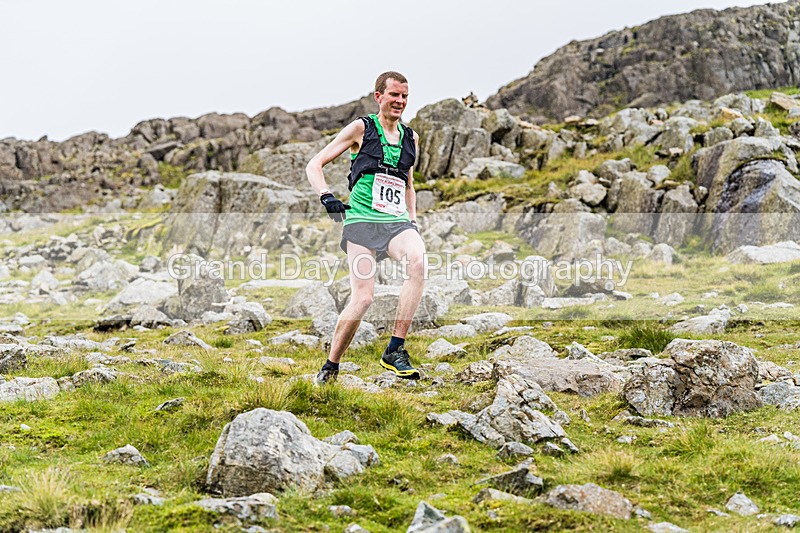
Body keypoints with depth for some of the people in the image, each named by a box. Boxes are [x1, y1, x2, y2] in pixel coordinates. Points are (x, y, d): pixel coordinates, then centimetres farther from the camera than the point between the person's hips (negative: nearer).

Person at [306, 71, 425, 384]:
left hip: (397, 222, 4)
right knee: (363, 298, -16)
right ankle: (330, 368, 6)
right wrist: (326, 195, -11)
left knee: (417, 259, -31)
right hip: (362, 220, -4)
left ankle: (395, 351, -28)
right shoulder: (361, 128, 7)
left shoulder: (411, 138, 20)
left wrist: (413, 220, 22)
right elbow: (314, 165, 6)